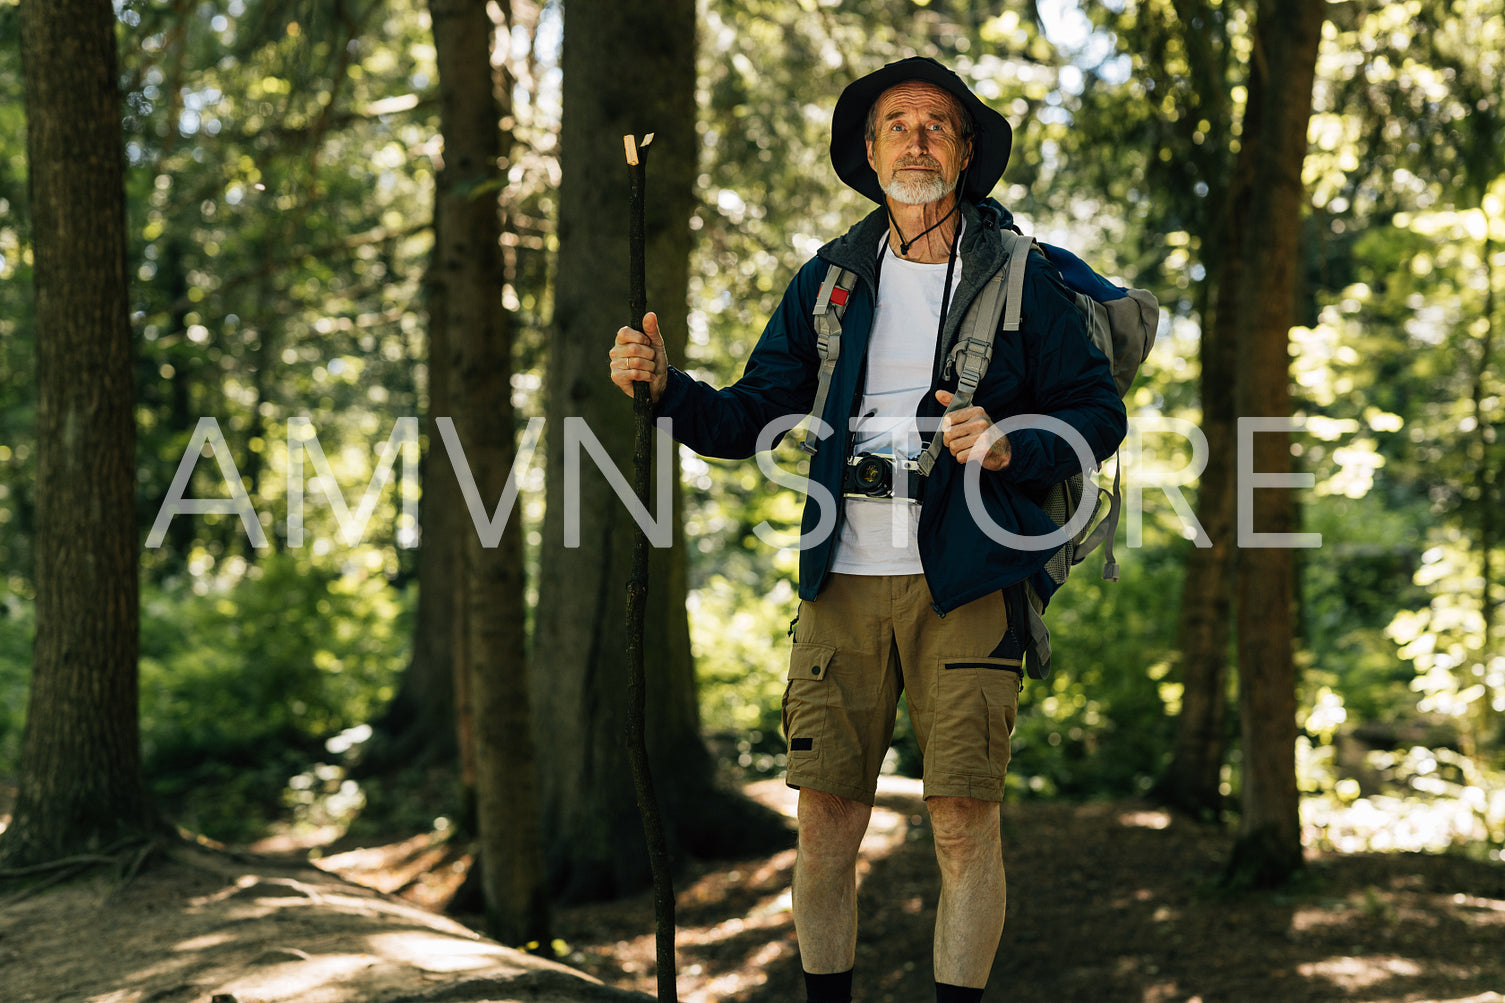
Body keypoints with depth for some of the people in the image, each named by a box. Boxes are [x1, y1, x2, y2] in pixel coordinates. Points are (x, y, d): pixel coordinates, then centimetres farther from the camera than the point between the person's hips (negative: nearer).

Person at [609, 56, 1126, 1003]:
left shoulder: (1021, 279, 4)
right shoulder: (830, 278, 13)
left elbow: (1100, 412, 5)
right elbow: (754, 419, 11)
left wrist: (1011, 446, -13)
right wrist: (667, 389, -7)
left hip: (963, 580, -3)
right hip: (843, 578, 3)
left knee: (964, 821, -5)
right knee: (827, 817, 3)